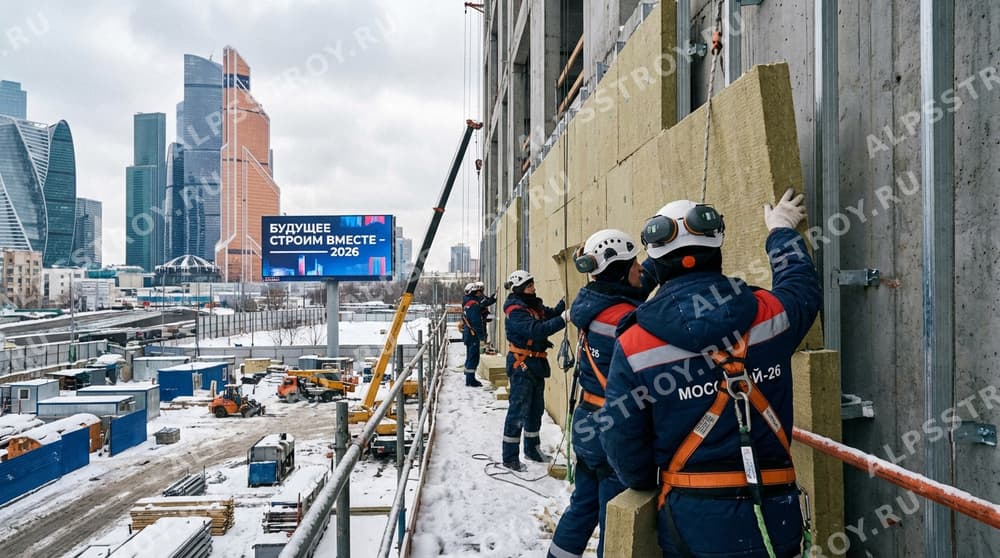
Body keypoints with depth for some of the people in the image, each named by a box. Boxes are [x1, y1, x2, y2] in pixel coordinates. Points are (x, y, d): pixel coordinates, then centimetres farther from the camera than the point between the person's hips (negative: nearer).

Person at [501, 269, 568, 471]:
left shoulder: (534, 305, 10)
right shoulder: (515, 311, -18)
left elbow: (552, 314, 5)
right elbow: (536, 330, -30)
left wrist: (565, 302, -10)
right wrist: (563, 318, -32)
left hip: (536, 364, 9)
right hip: (521, 366, -9)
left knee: (536, 409, 18)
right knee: (518, 411, -5)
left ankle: (532, 448, 34)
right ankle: (510, 457, 4)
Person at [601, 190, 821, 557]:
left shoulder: (634, 344, -14)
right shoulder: (769, 313, -8)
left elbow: (622, 442, -8)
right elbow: (803, 285, 17)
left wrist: (649, 485, 12)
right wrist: (782, 232, 34)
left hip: (691, 522, -1)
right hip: (775, 517, 2)